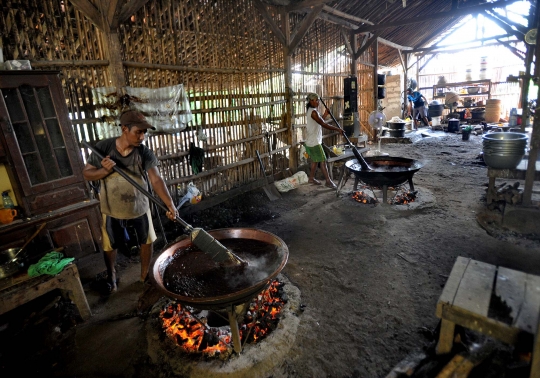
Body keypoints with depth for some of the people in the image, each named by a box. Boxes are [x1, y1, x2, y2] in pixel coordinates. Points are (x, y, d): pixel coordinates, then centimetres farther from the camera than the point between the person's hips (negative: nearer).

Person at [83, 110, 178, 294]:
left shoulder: (145, 153, -18)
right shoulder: (103, 147, -17)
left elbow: (156, 180, -29)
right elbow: (87, 174, -8)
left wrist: (170, 204, -42)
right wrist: (104, 170, -30)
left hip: (140, 208, 1)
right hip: (112, 210, 0)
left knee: (146, 242, 15)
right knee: (110, 246, 18)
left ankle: (145, 276, 40)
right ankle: (111, 276, 47)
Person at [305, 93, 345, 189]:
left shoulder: (311, 110, 12)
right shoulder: (313, 112, -20)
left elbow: (319, 122, 21)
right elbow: (324, 125, -25)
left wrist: (325, 115, 9)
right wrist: (337, 129, -22)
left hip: (311, 141, 10)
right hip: (314, 142, -10)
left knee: (315, 160, 18)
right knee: (323, 161, -5)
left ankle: (311, 178, 27)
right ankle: (328, 181, 0)